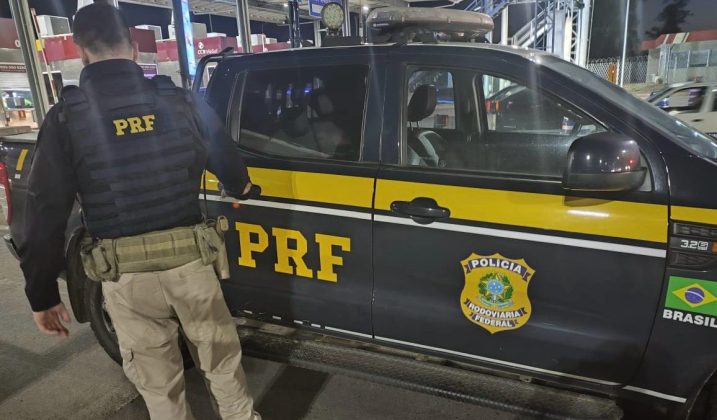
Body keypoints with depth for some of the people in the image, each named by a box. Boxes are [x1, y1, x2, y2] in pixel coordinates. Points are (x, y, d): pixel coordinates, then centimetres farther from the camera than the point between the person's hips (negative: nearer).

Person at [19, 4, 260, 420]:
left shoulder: (66, 117, -3)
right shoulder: (181, 101, 0)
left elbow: (47, 212, -4)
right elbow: (228, 161, 13)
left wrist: (43, 294, 5)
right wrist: (242, 188, 37)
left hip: (125, 273, -1)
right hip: (189, 258, 1)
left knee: (158, 379, 17)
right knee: (221, 358, 19)